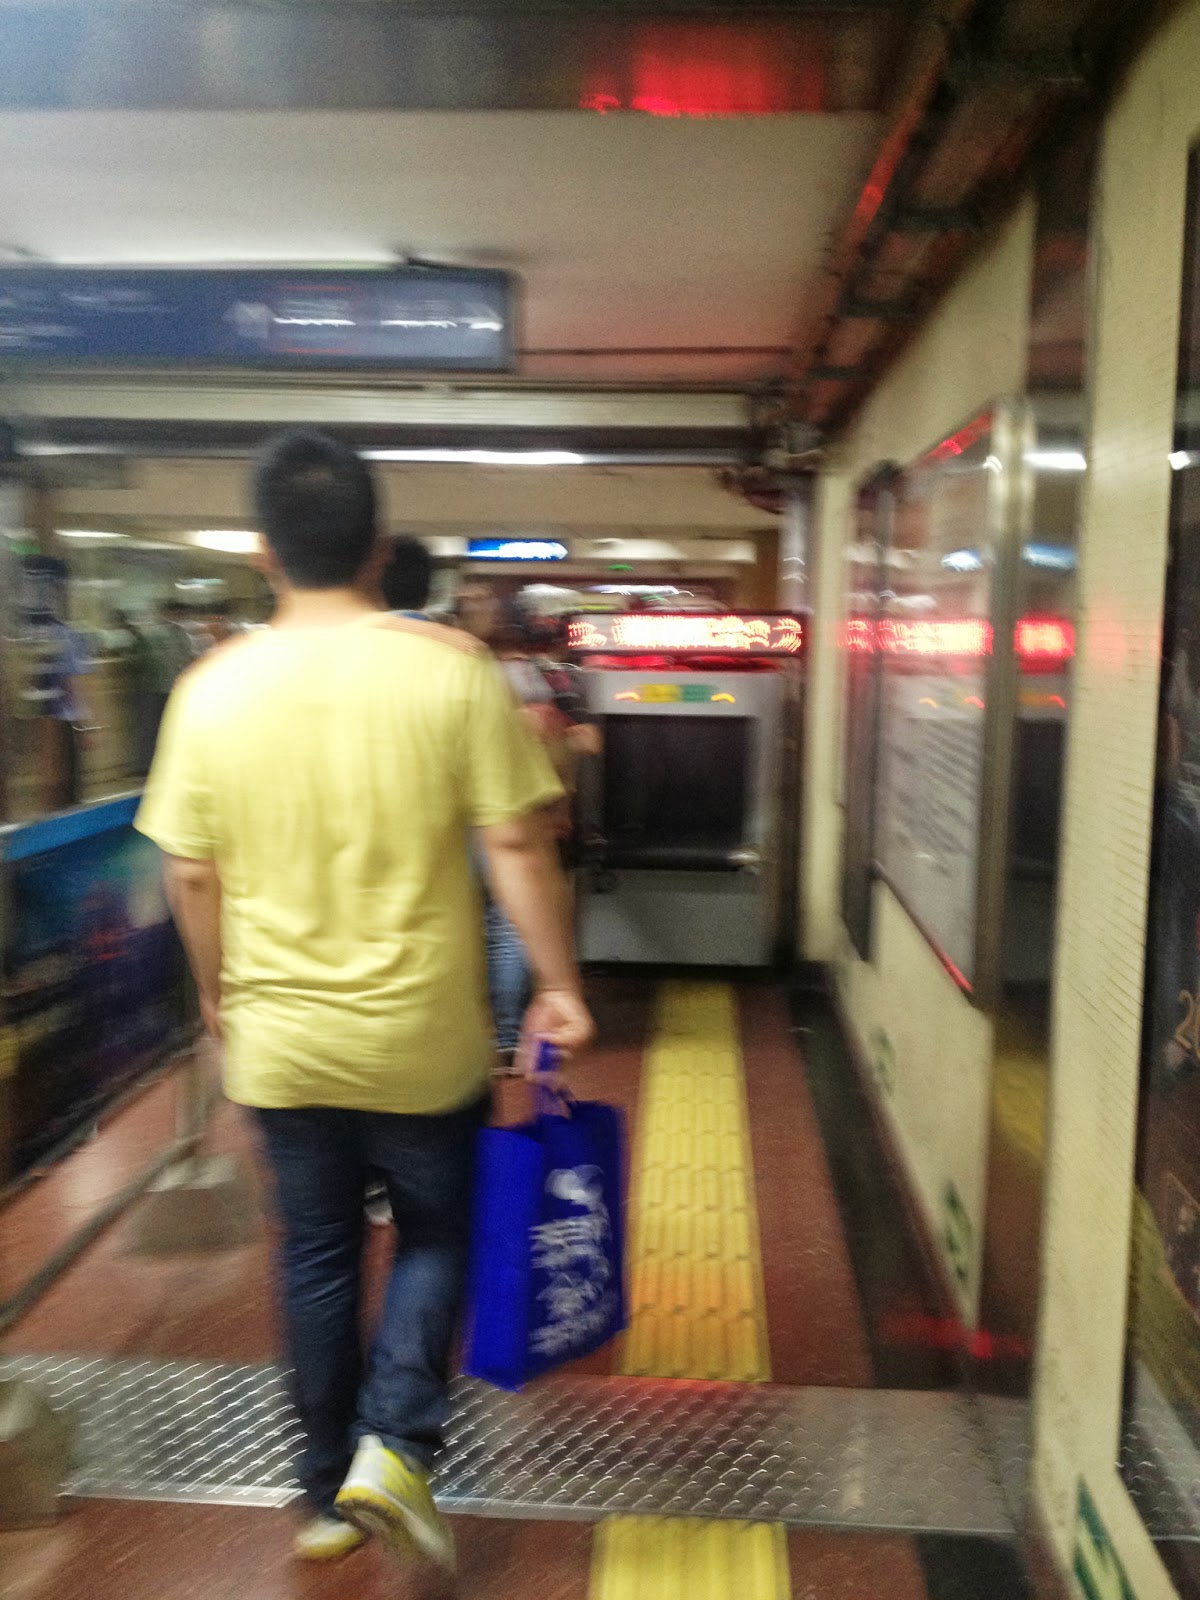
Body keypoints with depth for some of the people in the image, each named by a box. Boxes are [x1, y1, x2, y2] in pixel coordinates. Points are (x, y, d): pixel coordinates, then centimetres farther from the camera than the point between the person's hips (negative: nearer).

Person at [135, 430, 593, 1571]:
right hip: (423, 1036, -2)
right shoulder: (451, 668, -13)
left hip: (280, 1040, 3)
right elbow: (515, 844, -13)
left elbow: (191, 874, -1)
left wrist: (218, 994, 14)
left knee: (315, 1254, 19)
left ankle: (329, 1492, 31)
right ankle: (395, 1443, 9)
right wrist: (557, 983, -4)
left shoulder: (212, 688, -6)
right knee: (435, 1234, 21)